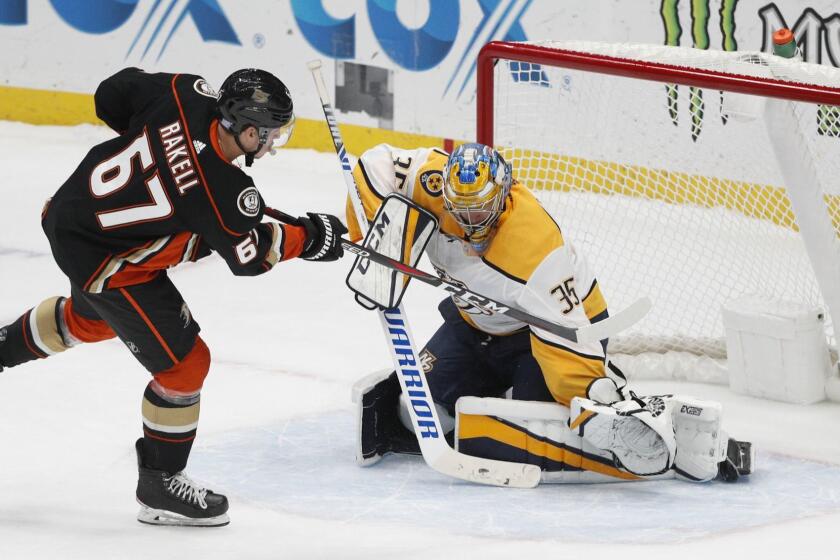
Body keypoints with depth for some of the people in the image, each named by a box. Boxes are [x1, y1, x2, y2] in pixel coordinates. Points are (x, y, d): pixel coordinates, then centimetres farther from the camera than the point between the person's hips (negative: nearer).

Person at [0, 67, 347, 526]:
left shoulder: (188, 96, -16)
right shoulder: (223, 192, -30)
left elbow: (112, 95, -1)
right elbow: (248, 258, -12)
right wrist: (306, 238, 0)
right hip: (104, 260, -8)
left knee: (92, 316, 37)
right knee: (184, 363, 2)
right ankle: (159, 486, 14)